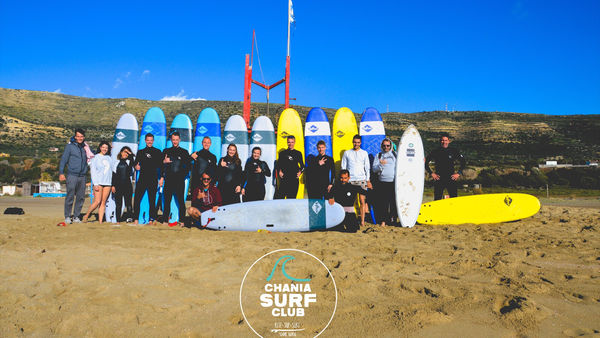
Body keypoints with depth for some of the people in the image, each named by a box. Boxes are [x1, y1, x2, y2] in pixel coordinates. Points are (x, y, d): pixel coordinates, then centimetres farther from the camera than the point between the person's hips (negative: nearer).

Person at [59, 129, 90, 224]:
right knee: (70, 197, -5)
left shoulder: (86, 147, 14)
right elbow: (63, 159, 1)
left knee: (81, 197, 4)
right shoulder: (70, 146, 3)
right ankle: (67, 217, 4)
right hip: (72, 175, -4)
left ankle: (76, 216, 13)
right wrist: (61, 173, -6)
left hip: (82, 176, 4)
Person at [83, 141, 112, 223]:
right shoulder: (95, 157, 3)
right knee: (97, 201, -11)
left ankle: (100, 221, 2)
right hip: (98, 182, -4)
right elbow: (93, 171, -1)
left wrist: (112, 184, 9)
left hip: (108, 183, 4)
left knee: (103, 202, 1)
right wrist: (95, 184, -10)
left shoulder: (109, 158, 14)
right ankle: (86, 216, 9)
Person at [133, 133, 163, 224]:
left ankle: (152, 220, 5)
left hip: (153, 180, -2)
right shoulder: (140, 152, 17)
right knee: (137, 199, -5)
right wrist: (136, 166, -7)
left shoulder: (157, 152, 10)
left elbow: (161, 165, 5)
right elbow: (135, 163, 12)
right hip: (142, 179, 2)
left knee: (152, 200, 0)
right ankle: (136, 219, 0)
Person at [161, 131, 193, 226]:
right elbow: (161, 165, 17)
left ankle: (181, 221, 5)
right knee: (167, 201, 2)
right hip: (168, 180, 2)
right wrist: (164, 162, -2)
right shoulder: (166, 151, 16)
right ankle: (165, 221, 7)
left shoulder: (184, 152, 10)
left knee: (181, 201, -1)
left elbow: (188, 167, 9)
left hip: (180, 181, -1)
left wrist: (182, 176, -2)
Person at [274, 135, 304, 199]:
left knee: (292, 197, 1)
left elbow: (302, 165, 16)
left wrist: (300, 171, -2)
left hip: (294, 179, 1)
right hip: (284, 179, 0)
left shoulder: (298, 153, 12)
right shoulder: (282, 153, 12)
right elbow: (278, 165, 13)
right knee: (280, 196, -10)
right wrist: (279, 171, -5)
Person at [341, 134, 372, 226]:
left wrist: (368, 180, 5)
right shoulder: (347, 153, 11)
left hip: (362, 180, 0)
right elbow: (343, 167, 12)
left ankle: (362, 220, -2)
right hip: (350, 180, 0)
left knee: (362, 201, -6)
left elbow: (367, 168, 13)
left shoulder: (364, 153, 12)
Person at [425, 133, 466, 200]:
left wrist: (459, 173, 4)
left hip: (451, 179, 0)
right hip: (439, 179, 0)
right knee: (437, 199, 2)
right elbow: (426, 162, 7)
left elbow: (463, 162, 12)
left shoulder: (454, 151, 5)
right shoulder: (435, 152, 3)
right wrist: (431, 173, 0)